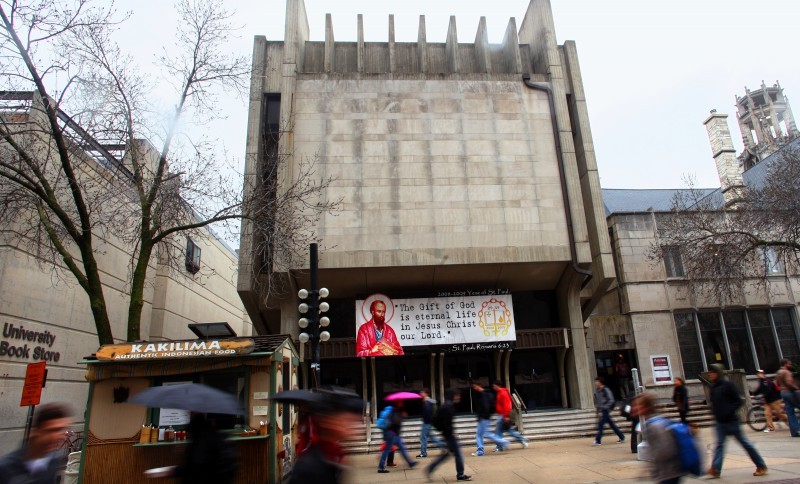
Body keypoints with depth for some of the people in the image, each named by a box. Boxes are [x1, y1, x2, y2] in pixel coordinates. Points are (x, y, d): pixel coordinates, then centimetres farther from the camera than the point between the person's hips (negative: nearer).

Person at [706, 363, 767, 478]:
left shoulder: (728, 385, -12)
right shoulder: (713, 387, 8)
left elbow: (739, 401, -14)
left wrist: (729, 411, -21)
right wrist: (714, 411, 5)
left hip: (731, 420, -6)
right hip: (720, 422, 6)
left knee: (744, 442, 7)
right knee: (719, 444, 0)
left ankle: (761, 466, 24)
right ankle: (715, 469, -5)